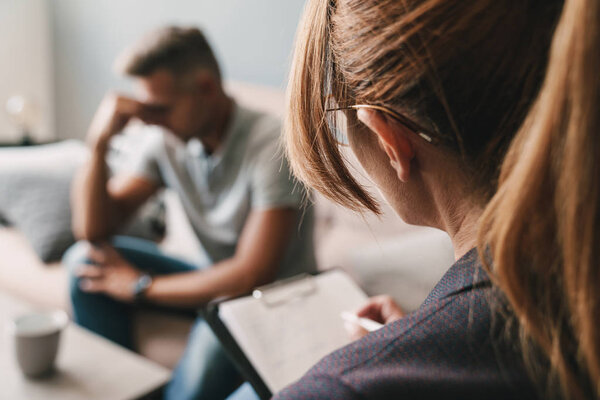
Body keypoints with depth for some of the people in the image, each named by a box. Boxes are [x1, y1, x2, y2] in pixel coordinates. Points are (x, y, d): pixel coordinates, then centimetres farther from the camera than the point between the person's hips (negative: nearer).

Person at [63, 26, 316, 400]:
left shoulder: (272, 145, -24)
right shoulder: (164, 138, -5)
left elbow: (252, 275, -27)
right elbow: (94, 230, -4)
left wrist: (141, 286, -16)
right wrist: (100, 143, -19)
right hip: (213, 278, 6)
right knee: (84, 260, -6)